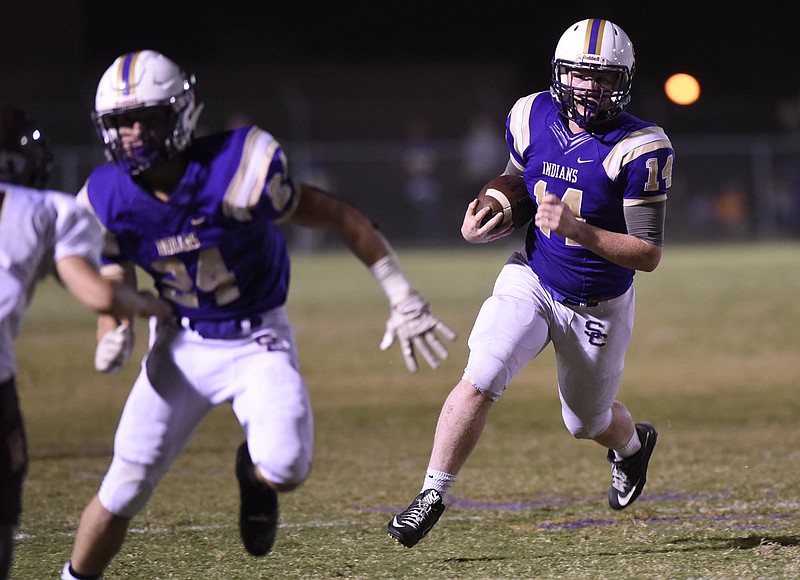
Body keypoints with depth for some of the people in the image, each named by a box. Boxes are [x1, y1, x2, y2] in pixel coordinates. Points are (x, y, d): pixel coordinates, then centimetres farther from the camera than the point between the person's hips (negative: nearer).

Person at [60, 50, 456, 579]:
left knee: (285, 470, -25)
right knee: (123, 491, -4)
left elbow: (340, 216, -15)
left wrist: (402, 297, -13)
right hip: (183, 346, 3)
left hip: (258, 343, -3)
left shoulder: (234, 172, -25)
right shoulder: (110, 201, -11)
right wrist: (115, 341, -25)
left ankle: (255, 473, 12)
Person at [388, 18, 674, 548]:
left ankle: (633, 442, 53)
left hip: (598, 305, -2)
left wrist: (577, 229, -34)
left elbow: (649, 255, -22)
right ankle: (432, 495, -10)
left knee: (587, 422, 17)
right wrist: (480, 228, -10)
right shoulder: (534, 118, -8)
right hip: (532, 280, 2)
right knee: (479, 381, -20)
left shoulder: (638, 149, -22)